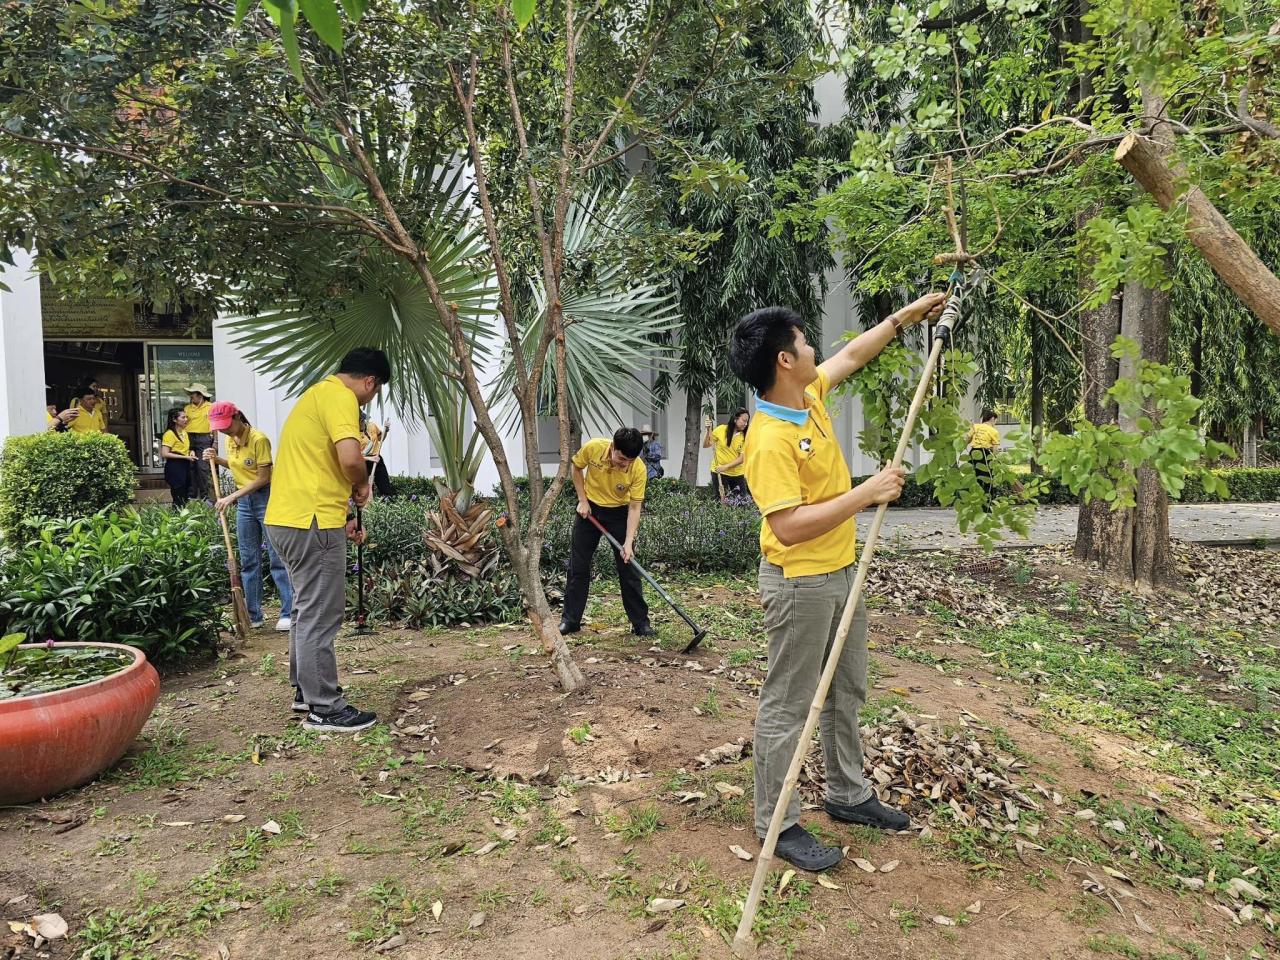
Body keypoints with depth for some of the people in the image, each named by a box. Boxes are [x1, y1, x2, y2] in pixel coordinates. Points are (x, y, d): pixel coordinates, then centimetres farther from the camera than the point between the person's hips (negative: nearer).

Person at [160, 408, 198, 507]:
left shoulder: (184, 432, 12)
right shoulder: (169, 434, -13)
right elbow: (164, 454, -20)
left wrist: (191, 452, 7)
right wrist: (185, 457, -21)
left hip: (185, 466, 9)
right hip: (175, 467, -9)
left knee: (186, 497, 11)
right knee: (179, 499, -9)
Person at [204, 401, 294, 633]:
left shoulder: (258, 439, -17)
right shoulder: (230, 440, 6)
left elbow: (263, 478, -18)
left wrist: (231, 497, -20)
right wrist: (217, 460, 4)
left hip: (266, 498, -7)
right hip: (244, 501, 8)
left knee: (277, 558, -5)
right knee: (248, 561, 9)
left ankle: (289, 613, 0)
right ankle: (253, 614, 16)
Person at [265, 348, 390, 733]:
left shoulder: (318, 393, 20)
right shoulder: (339, 396, -12)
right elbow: (350, 457, -28)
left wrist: (343, 516, 25)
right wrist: (362, 486, -7)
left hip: (289, 518, 10)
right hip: (310, 523, -10)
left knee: (309, 610, 20)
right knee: (320, 616, -2)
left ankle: (306, 690, 31)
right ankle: (324, 709, 6)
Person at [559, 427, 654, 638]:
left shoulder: (639, 469, -27)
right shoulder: (592, 448, -25)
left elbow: (634, 507, -20)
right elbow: (577, 468, -2)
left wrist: (628, 542, -27)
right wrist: (582, 500, -8)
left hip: (619, 512, -1)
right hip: (589, 508, 1)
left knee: (628, 568, -2)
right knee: (578, 566, 4)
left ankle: (640, 623, 8)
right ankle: (570, 620, 16)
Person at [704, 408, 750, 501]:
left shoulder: (744, 436, -5)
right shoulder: (721, 430, -6)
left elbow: (742, 458, -8)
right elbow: (706, 445, -1)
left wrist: (726, 466, -18)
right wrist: (708, 431, -16)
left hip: (737, 473, 1)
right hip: (719, 472, -1)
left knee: (742, 500, 2)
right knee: (720, 500, 1)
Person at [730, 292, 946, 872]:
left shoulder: (810, 394, 2)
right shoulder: (769, 440, -26)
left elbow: (851, 356, 21)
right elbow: (789, 526, -31)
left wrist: (903, 317, 22)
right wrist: (867, 493, -27)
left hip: (841, 571, 10)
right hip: (799, 582, -10)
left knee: (846, 692, 21)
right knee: (788, 706, 2)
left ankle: (848, 795, 38)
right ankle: (777, 825, 16)